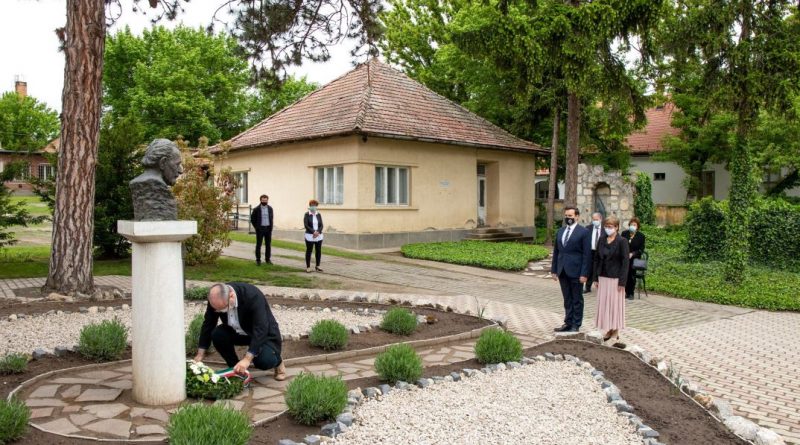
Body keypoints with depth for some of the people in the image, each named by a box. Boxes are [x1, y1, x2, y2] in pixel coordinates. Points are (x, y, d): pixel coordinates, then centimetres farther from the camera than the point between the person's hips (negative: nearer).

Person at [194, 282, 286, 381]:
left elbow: (261, 330, -38)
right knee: (217, 335, -22)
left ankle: (277, 362, 7)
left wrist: (247, 359, -43)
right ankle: (236, 369, 0)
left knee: (264, 361, -30)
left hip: (264, 333, -5)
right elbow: (208, 325, -7)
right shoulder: (216, 300, -19)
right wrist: (200, 355, -9)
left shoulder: (253, 296, -35)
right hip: (239, 333, 5)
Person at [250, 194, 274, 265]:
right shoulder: (257, 209, -5)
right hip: (260, 229, -3)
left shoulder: (270, 208, 5)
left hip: (268, 228, 3)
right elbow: (252, 218, 2)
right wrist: (256, 227, -2)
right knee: (258, 245, 2)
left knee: (268, 245, 7)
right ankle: (258, 260, 8)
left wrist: (271, 226, 8)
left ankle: (268, 259, 16)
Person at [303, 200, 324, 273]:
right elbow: (306, 225, -10)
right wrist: (313, 232, -19)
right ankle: (308, 267, 6)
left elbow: (321, 225, 4)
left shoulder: (318, 215, 9)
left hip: (319, 236, 4)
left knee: (318, 251, 5)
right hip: (310, 236, -4)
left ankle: (317, 266, 16)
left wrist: (318, 232, -14)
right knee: (309, 251, 0)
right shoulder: (306, 214, -3)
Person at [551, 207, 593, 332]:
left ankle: (576, 325, 13)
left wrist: (584, 274, -14)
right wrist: (554, 270, 9)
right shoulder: (560, 231, 12)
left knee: (577, 300, 5)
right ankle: (568, 323, 21)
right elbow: (556, 251, 15)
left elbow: (587, 254, -9)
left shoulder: (584, 232, -6)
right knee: (567, 299, 13)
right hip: (562, 271, 6)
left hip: (575, 271, -5)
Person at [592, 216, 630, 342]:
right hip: (603, 278, 6)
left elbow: (625, 261, -11)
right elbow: (597, 259, 11)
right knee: (604, 304, 8)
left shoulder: (622, 241, -9)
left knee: (615, 304, 1)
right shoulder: (602, 240, 8)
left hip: (615, 279, -5)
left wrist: (622, 282, -15)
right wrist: (595, 277, 7)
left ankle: (615, 332, 13)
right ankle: (608, 331, 19)